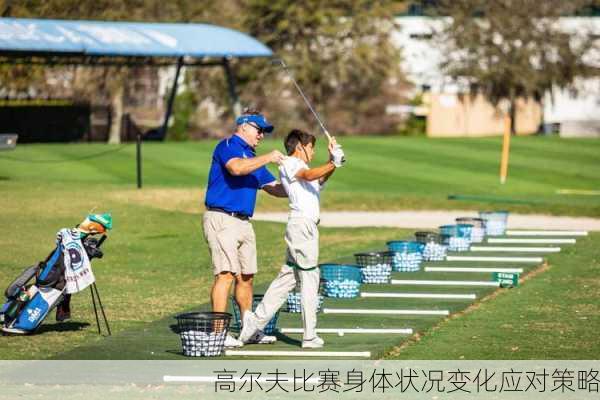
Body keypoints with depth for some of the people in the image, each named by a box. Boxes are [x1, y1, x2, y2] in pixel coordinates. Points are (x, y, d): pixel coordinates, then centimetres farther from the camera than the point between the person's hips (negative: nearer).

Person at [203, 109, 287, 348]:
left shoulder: (253, 159, 24)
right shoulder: (228, 146, -3)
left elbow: (276, 188, 23)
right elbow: (236, 168, -24)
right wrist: (267, 158, -17)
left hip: (244, 223, 9)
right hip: (222, 218, -9)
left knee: (246, 277, 11)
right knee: (226, 274, -15)